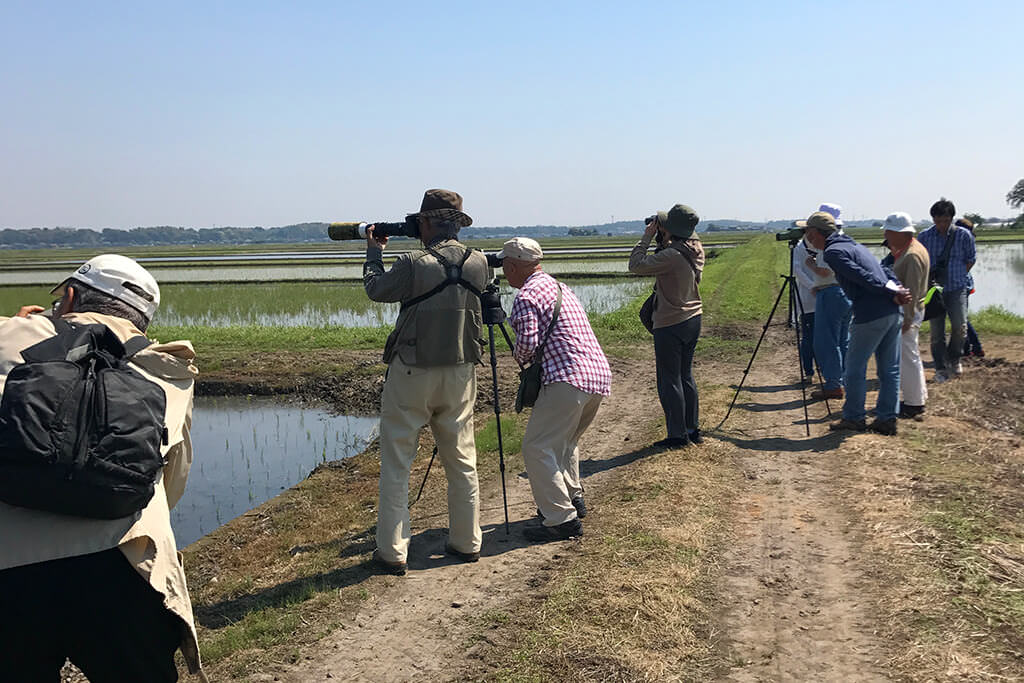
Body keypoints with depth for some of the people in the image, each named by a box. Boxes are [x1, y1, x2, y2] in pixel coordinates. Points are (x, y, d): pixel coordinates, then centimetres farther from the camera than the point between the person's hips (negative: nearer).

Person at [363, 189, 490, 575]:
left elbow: (376, 290, 0)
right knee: (462, 460, 15)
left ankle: (392, 553, 9)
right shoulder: (479, 264, -3)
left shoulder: (414, 265, -17)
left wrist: (374, 254, 15)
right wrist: (428, 248, 17)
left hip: (412, 375, -4)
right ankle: (466, 543, 23)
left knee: (396, 463, 6)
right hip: (460, 374, 5)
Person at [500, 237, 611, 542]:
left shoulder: (527, 296, -6)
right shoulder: (560, 287, 23)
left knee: (537, 448, -6)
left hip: (568, 379, -10)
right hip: (599, 374, 10)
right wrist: (529, 358, 19)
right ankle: (574, 498, 32)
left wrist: (519, 357, 5)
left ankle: (562, 519, -8)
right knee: (565, 441, 26)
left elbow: (528, 342, -16)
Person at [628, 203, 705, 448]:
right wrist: (663, 238, 7)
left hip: (670, 325, -9)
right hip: (693, 319, 9)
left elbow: (636, 265, -20)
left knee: (669, 380, 2)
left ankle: (678, 435, 8)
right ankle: (693, 430, 24)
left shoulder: (671, 256, -24)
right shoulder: (696, 249, 2)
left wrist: (647, 236, -13)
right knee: (685, 376, 17)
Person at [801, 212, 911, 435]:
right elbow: (884, 272, 13)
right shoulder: (855, 245, 22)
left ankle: (853, 418, 12)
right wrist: (896, 291, -3)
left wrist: (892, 293, -12)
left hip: (870, 316, -9)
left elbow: (863, 277, -15)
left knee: (854, 368, 4)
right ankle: (887, 419, 17)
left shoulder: (833, 251, -5)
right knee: (889, 369, 11)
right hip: (894, 313, 9)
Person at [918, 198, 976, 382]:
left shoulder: (964, 235, 1)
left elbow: (970, 260, 10)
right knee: (936, 331, 2)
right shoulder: (925, 237, 2)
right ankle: (941, 369, 12)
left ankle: (954, 359, 13)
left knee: (960, 326, -14)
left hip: (956, 288, -1)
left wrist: (958, 276, 1)